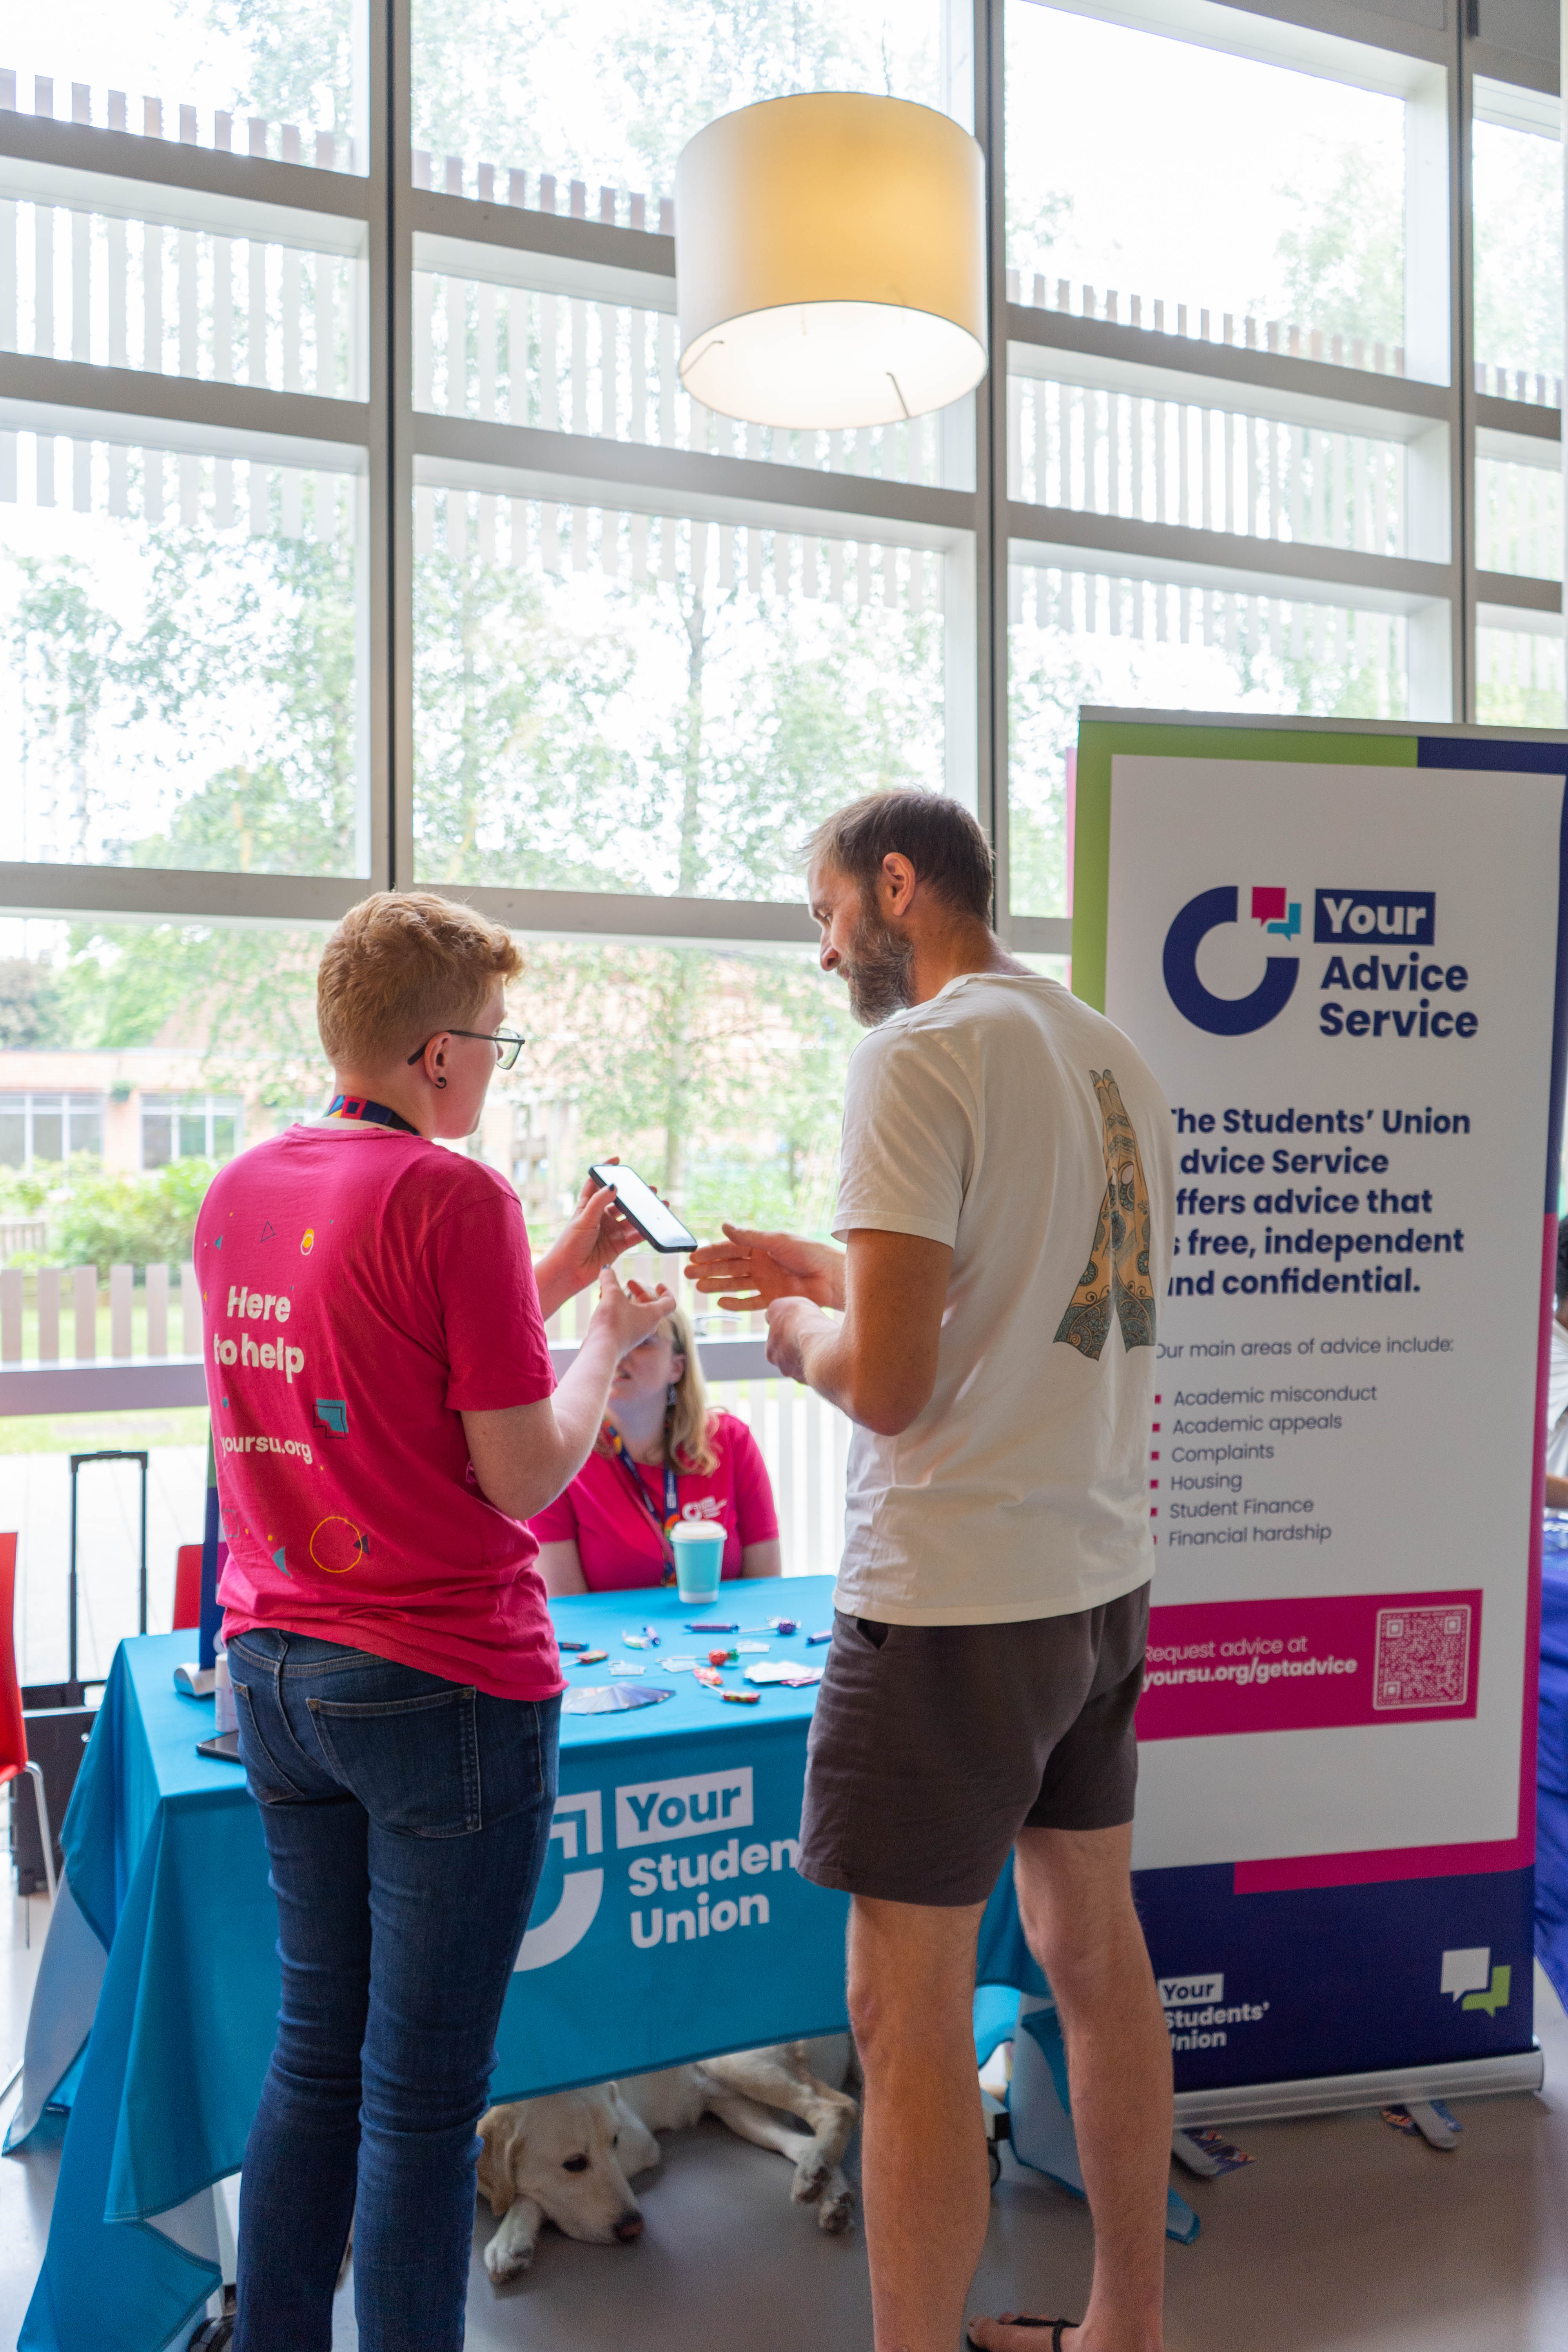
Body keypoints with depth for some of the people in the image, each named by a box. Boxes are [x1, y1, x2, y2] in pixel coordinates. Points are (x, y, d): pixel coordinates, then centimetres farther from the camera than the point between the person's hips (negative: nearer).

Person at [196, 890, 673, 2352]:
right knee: (423, 2093, 7)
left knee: (315, 2054, 21)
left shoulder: (238, 1192, 7)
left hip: (273, 1670, 8)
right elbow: (522, 1474, -15)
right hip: (441, 1683, -7)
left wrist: (553, 1281, 15)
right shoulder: (453, 1195, -16)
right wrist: (610, 1338, 1)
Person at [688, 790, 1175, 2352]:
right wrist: (833, 1276, 18)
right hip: (1102, 1577, 9)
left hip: (954, 1602, -9)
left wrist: (796, 1327, 0)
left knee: (910, 2023, 3)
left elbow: (887, 1384, -20)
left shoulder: (917, 1056, -15)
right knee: (1095, 1956, 20)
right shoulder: (1111, 1055, 11)